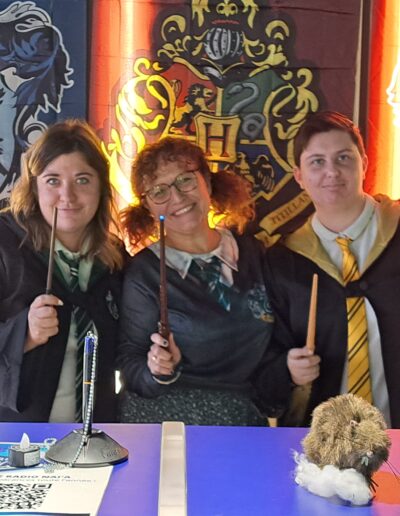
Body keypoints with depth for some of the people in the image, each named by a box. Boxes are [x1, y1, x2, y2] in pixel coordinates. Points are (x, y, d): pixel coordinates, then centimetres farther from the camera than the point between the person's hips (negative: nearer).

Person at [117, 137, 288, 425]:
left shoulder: (253, 253, 3)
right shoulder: (143, 274, -6)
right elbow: (130, 368, -4)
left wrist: (290, 366, -1)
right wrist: (157, 371, -21)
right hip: (166, 422, -4)